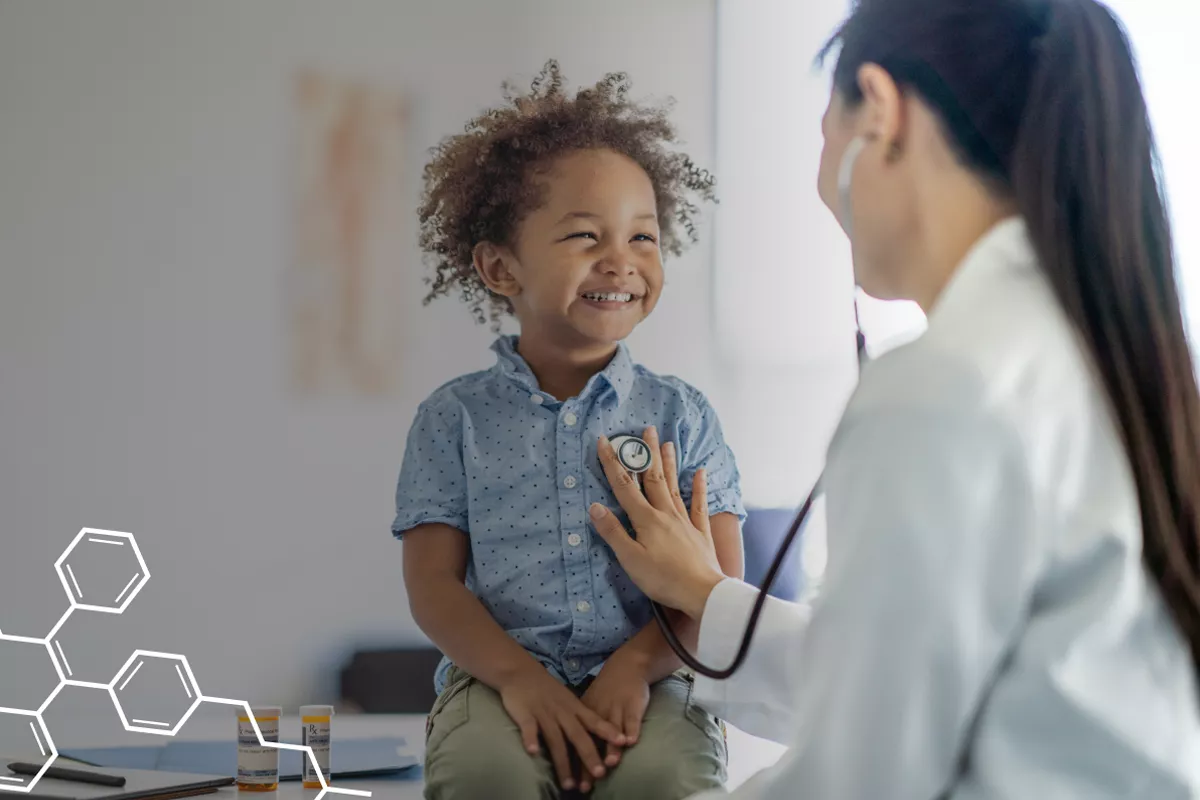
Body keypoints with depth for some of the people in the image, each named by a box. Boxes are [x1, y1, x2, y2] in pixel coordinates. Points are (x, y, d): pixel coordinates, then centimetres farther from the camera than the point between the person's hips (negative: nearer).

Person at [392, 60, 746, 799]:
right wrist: (518, 675, -16)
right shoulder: (457, 418, 7)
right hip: (504, 674, 0)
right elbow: (434, 583, 1)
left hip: (649, 679, 1)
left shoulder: (681, 415, 8)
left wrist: (638, 665, -16)